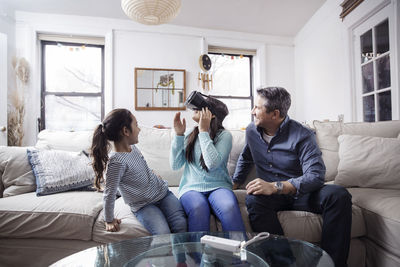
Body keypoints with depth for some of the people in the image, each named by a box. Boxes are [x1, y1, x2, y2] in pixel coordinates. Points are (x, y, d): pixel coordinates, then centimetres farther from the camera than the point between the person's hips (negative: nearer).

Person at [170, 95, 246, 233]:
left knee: (229, 207, -34)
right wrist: (179, 134, -1)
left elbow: (212, 163, -17)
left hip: (218, 186, -1)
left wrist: (203, 131, -12)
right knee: (198, 209, -33)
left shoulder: (224, 135, 1)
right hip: (191, 187, 2)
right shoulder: (189, 135, 12)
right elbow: (175, 165, 6)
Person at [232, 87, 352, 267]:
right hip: (272, 196, 2)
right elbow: (245, 160, 25)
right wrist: (232, 185, 20)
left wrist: (276, 187, -35)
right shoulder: (251, 131, 5)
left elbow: (316, 175, -24)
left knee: (338, 195, -30)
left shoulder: (303, 135, -12)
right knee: (253, 199, -34)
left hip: (300, 193, -1)